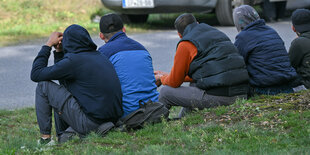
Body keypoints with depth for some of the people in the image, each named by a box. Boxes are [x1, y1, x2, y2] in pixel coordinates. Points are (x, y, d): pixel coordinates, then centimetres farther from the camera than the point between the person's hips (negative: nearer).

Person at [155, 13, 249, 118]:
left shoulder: (185, 44, 0)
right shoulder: (218, 34, 24)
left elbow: (174, 82, 7)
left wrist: (161, 78, 30)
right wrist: (167, 75, 41)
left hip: (218, 97, -8)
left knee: (165, 93, 7)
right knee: (193, 85, 35)